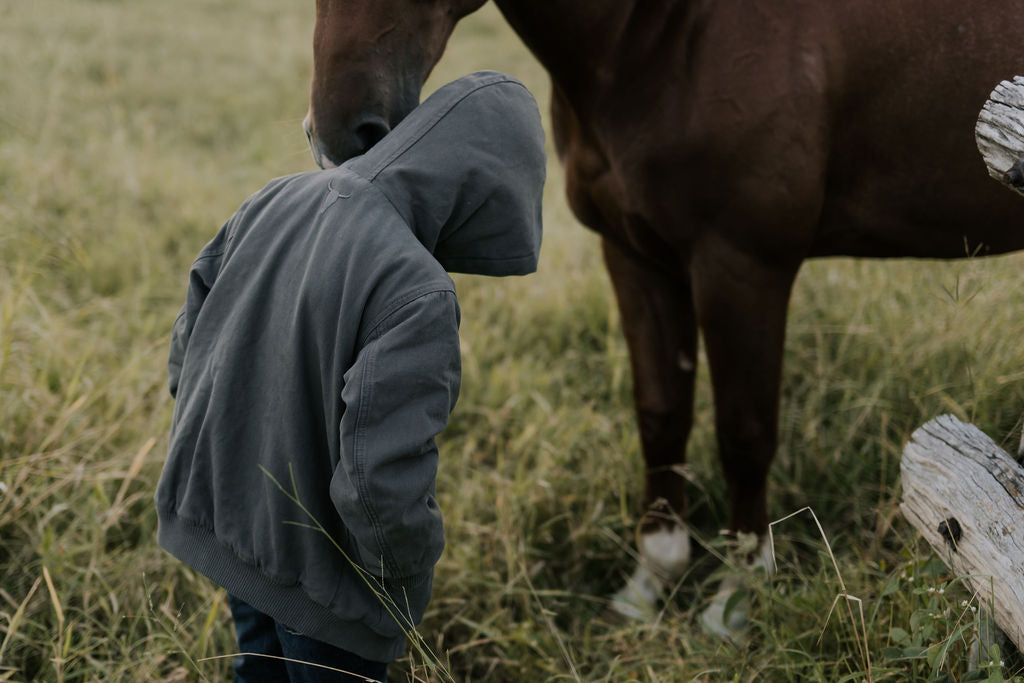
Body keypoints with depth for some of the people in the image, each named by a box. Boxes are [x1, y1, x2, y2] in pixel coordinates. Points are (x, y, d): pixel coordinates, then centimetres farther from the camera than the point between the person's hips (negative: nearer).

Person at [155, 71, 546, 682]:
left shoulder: (278, 201, -7)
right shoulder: (417, 295, -31)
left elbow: (190, 340, 4)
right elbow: (382, 482, -31)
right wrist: (411, 562, -10)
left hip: (225, 512, 7)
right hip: (320, 564, -7)